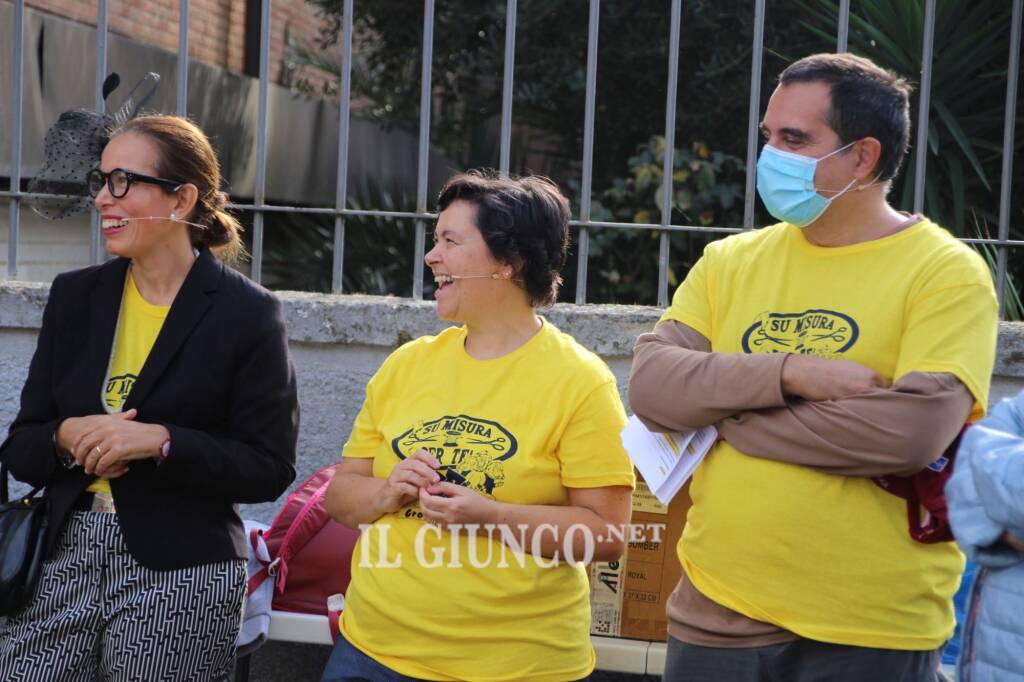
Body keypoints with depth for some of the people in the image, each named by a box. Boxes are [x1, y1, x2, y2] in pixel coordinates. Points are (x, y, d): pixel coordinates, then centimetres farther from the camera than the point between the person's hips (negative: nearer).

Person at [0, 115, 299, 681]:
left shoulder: (248, 312, -5)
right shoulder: (74, 296, 9)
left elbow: (270, 469, -8)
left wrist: (159, 441, -19)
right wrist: (67, 438, -12)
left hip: (181, 576, -4)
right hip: (64, 559, 4)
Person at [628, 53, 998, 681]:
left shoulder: (947, 273, -8)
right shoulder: (732, 260, 6)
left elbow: (914, 430, -22)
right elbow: (650, 386, -5)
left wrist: (720, 413, -13)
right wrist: (789, 374, -20)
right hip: (717, 613, 4)